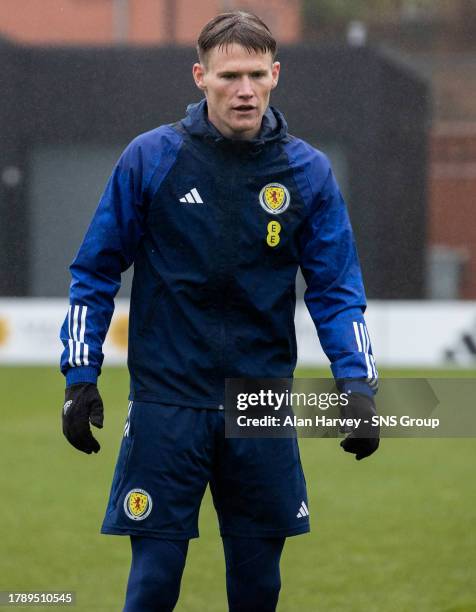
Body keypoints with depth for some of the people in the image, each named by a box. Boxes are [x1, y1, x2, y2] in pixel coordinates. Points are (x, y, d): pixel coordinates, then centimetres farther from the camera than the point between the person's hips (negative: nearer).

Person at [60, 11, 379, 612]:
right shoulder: (150, 159, -3)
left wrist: (359, 386, -7)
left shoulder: (308, 172, 2)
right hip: (166, 400, -2)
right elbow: (95, 273, 4)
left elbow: (336, 290, 5)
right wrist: (80, 379, 0)